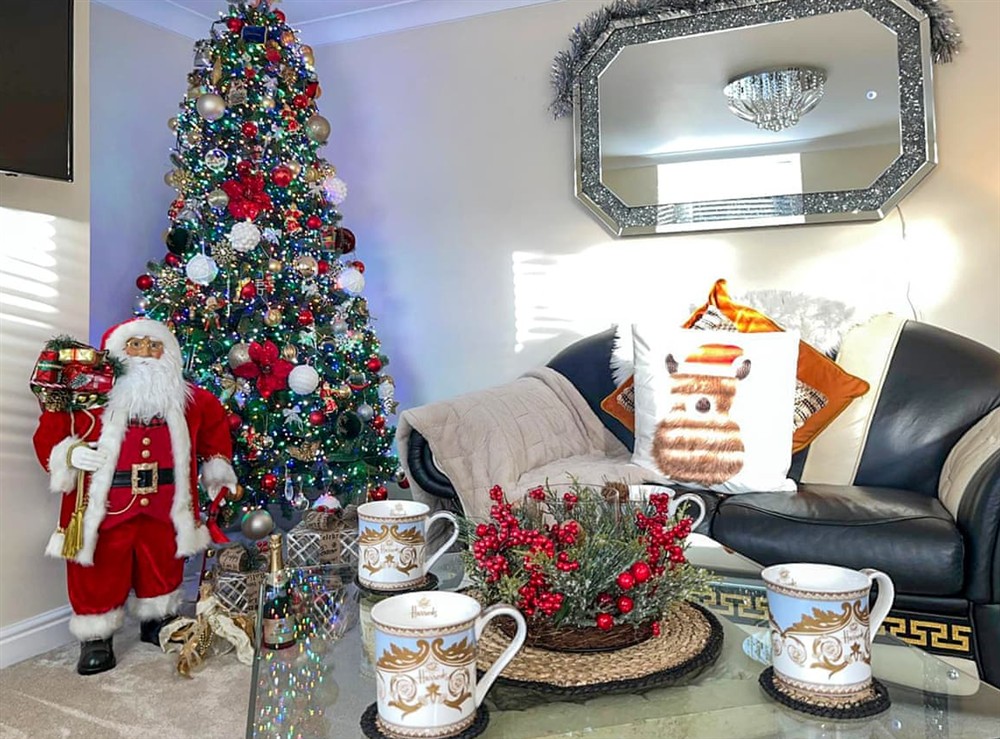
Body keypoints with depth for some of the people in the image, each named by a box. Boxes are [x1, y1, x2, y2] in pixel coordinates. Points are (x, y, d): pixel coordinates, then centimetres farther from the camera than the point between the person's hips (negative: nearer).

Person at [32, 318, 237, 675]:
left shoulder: (189, 400, 2)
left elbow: (215, 421, 19)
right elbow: (49, 433, -3)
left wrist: (217, 465, 18)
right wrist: (69, 454, -23)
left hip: (163, 510, 4)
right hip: (105, 509, -3)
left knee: (162, 571, 18)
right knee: (100, 577, 6)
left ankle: (157, 622, 41)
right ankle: (95, 638, 26)